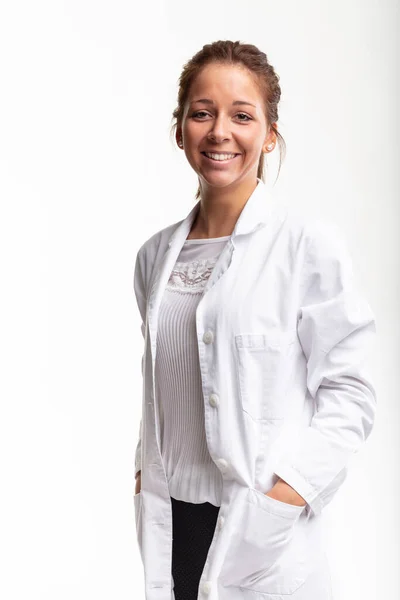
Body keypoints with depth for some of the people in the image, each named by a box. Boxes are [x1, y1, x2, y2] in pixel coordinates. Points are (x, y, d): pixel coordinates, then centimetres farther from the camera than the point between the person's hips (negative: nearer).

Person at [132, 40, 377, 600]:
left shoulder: (311, 245, -10)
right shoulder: (157, 254, 5)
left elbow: (349, 394, -10)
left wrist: (285, 494, -18)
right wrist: (146, 481, 8)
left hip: (265, 537, -4)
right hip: (170, 522, 4)